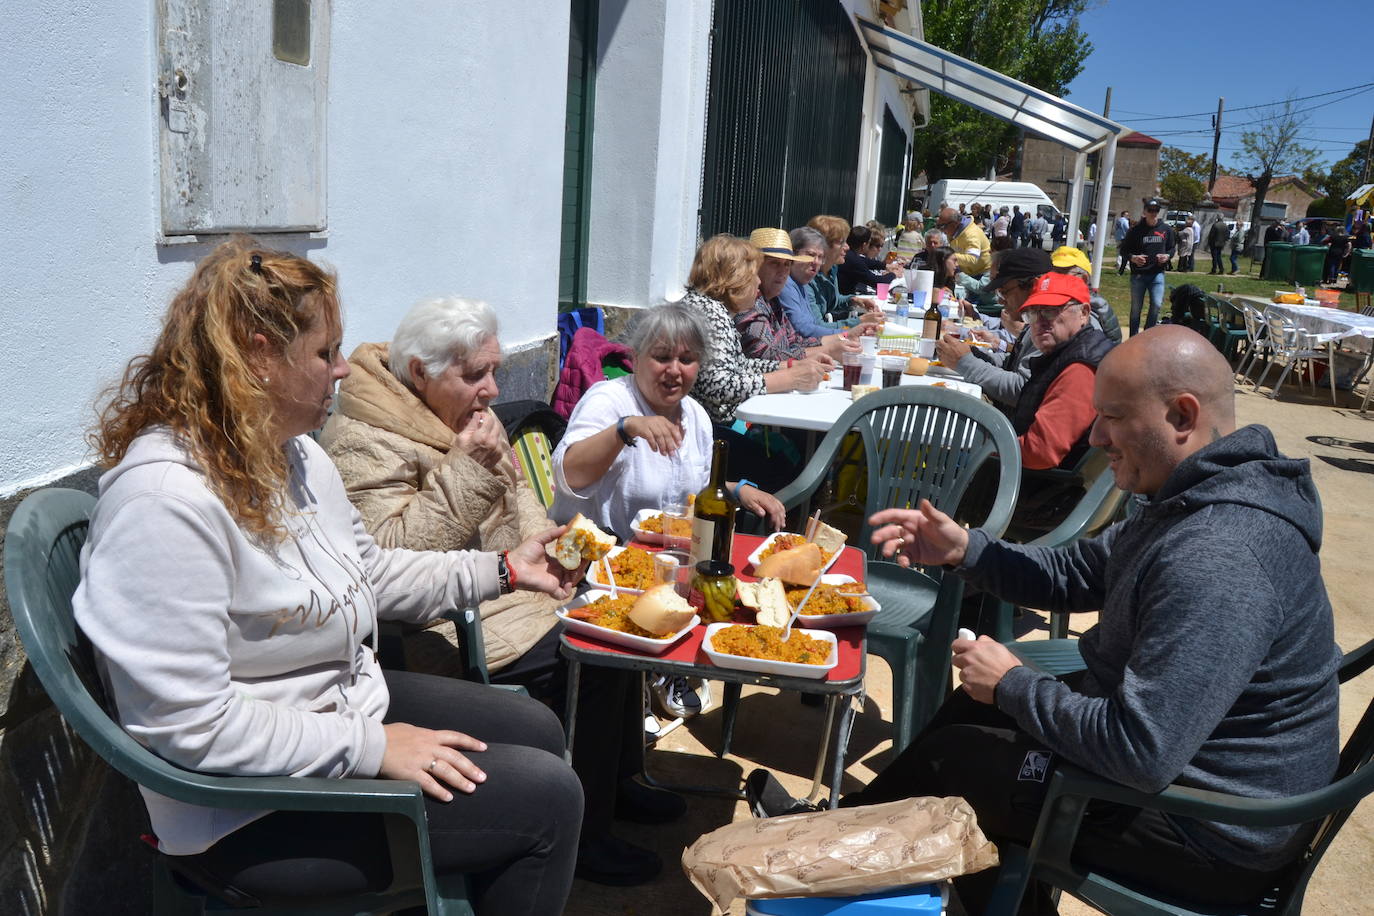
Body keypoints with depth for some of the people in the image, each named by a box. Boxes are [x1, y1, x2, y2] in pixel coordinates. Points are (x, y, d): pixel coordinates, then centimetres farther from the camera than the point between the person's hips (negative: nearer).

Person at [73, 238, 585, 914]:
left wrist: (502, 569, 6)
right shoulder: (165, 498, -29)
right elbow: (189, 724, -29)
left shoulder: (296, 454, 3)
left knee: (538, 731, 16)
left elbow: (370, 572, 15)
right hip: (252, 809, -10)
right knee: (547, 797, -12)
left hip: (348, 699, 10)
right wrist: (372, 747, -25)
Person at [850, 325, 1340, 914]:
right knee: (971, 710, 17)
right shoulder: (1191, 500, 0)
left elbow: (1140, 752, -35)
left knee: (948, 757, 1)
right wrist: (963, 550, -4)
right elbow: (1076, 573, 10)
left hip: (1209, 835, -9)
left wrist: (1012, 685, -20)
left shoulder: (1216, 560, -35)